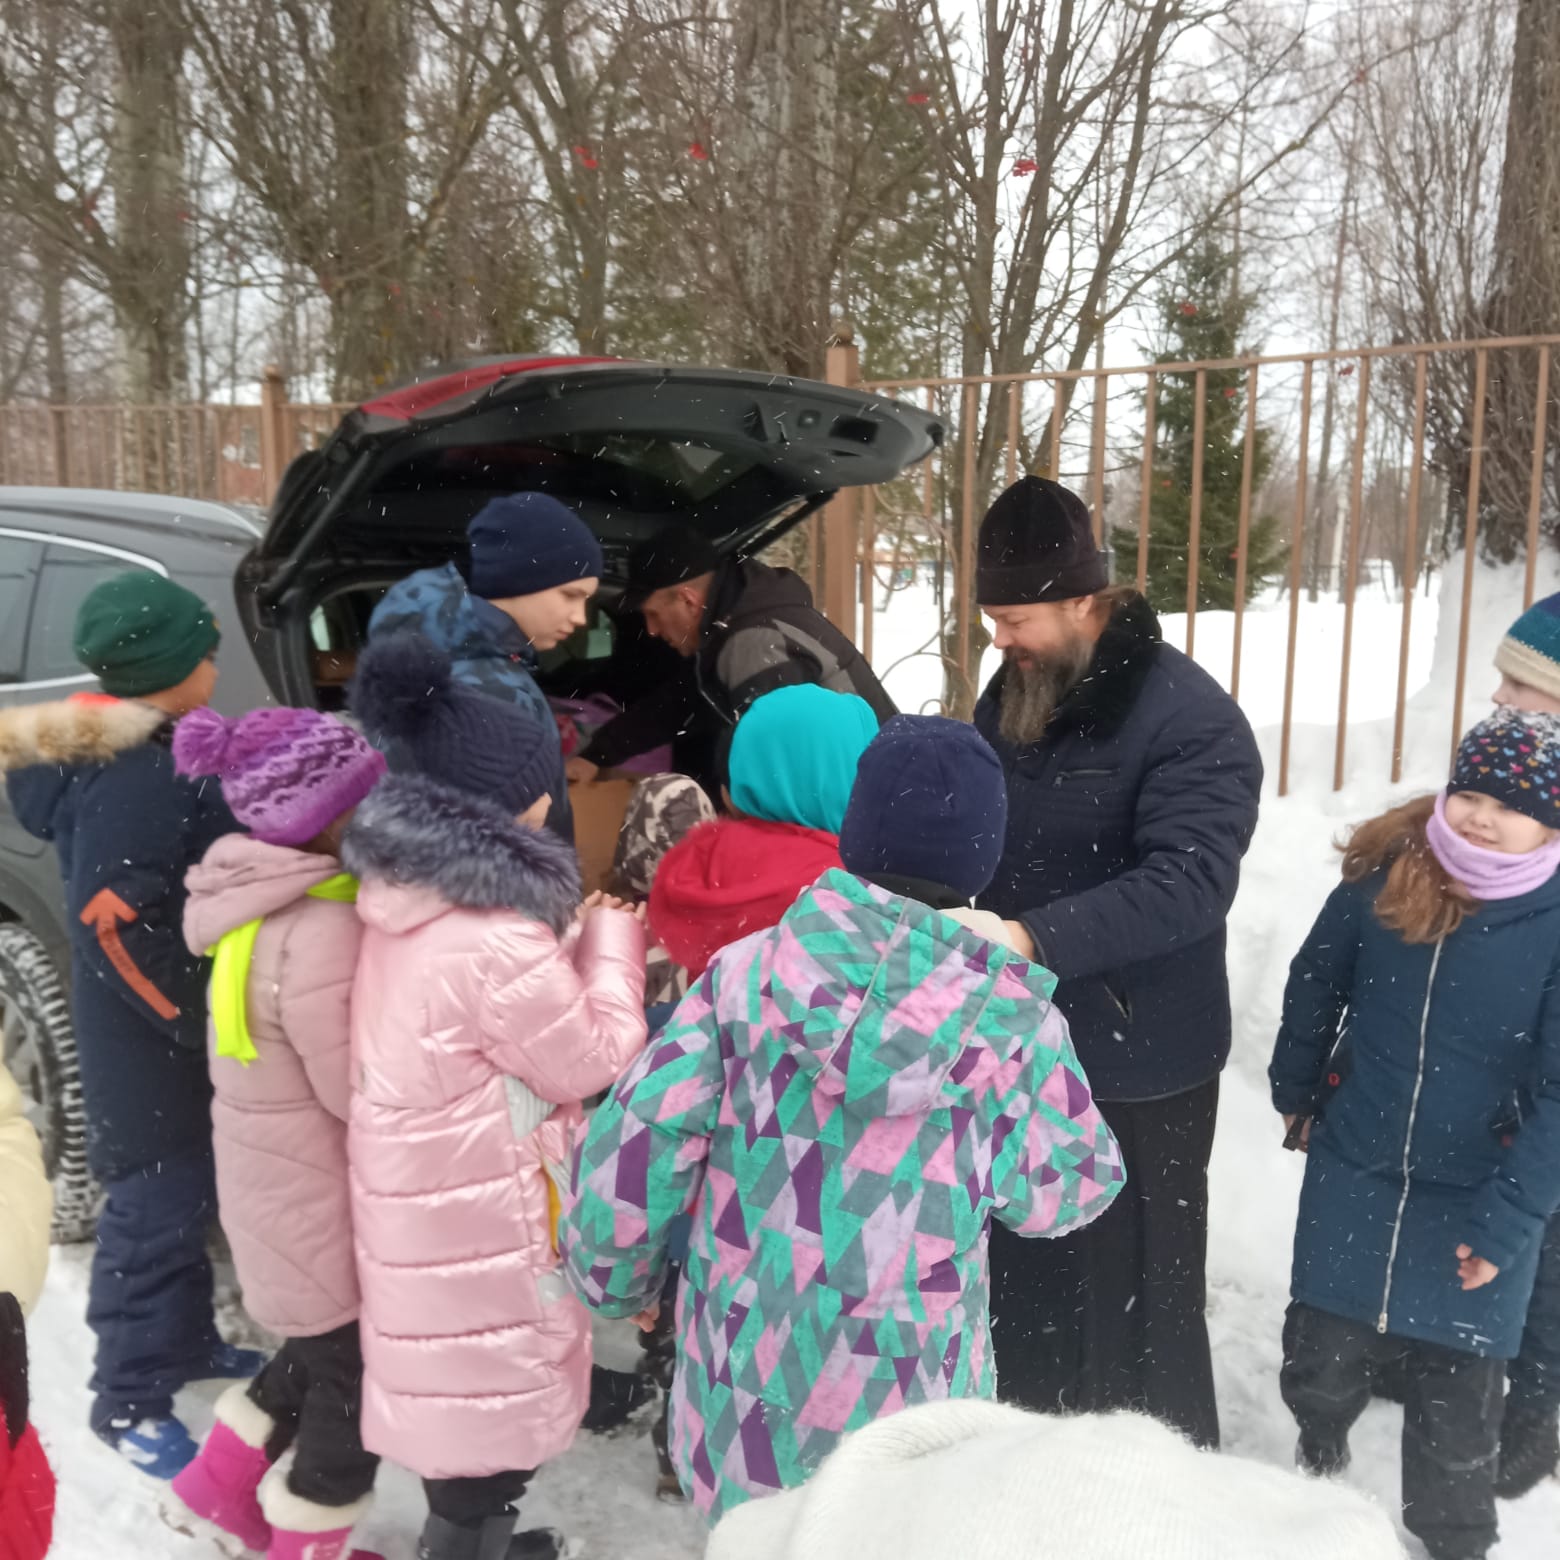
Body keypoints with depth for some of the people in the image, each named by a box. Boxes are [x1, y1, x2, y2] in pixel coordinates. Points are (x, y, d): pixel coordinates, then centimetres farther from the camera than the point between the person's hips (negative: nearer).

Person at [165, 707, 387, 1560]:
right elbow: (363, 1090, -27)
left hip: (282, 1182, 9)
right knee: (357, 1376, 13)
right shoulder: (320, 932, -30)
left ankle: (221, 1484, 43)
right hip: (319, 1201, -9)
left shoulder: (266, 906, 1)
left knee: (323, 1346, 29)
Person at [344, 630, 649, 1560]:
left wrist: (575, 942, 2)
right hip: (478, 1219, -10)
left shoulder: (407, 902, -1)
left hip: (425, 1196, 10)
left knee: (453, 1389, 26)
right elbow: (591, 1060, -18)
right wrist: (611, 946, -6)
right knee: (490, 1397, 12)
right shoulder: (495, 941, -31)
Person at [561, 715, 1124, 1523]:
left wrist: (613, 1276, 9)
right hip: (905, 1413, -1)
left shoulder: (746, 972, -11)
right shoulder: (1013, 1022, -14)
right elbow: (1066, 1188, 0)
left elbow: (629, 1147, -9)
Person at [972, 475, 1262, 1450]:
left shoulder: (1191, 719, -19)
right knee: (1022, 1284, 22)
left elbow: (1190, 881, -31)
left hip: (1138, 1072, -7)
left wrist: (1033, 937, -40)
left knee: (1137, 1303, 9)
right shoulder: (1011, 693, 4)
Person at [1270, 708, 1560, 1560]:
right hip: (1353, 1171, 2)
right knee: (1318, 1352, 16)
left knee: (1455, 1394, 12)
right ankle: (1319, 1458, 49)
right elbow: (1313, 988, 5)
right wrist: (1295, 1092, 15)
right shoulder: (1378, 880, -11)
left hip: (1478, 1198, -2)